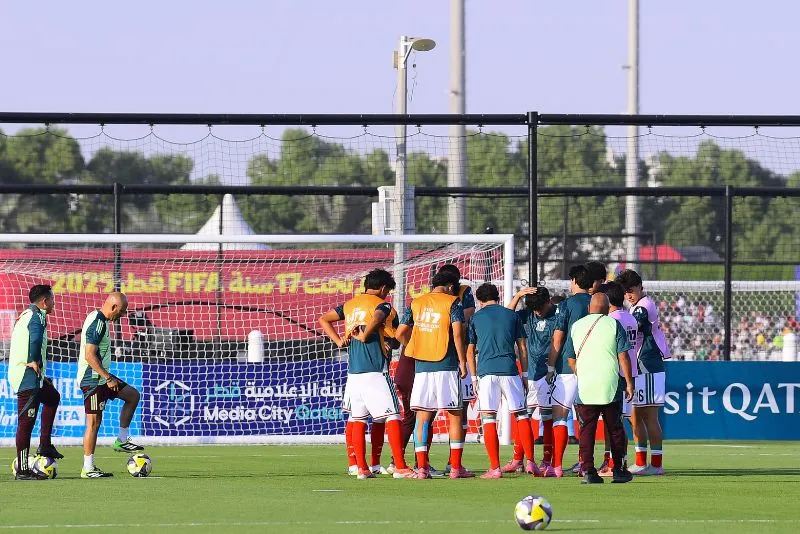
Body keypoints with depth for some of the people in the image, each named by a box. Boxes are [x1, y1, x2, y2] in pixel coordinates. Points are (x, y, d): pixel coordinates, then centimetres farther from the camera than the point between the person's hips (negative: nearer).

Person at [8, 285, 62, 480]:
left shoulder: (25, 315, 17)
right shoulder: (37, 317, -14)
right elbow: (36, 339, -35)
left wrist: (41, 375, 19)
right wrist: (34, 361, -22)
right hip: (28, 378, -10)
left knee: (52, 397, 30)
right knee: (26, 422, -7)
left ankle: (45, 445, 28)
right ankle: (22, 470, -5)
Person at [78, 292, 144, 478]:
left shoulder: (98, 319, 13)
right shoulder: (97, 323, -19)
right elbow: (90, 355, -25)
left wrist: (108, 377, 26)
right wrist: (108, 378, -23)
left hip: (101, 377, 10)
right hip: (93, 379, -10)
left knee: (132, 395, 15)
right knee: (94, 421, -7)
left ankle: (122, 440, 17)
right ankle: (88, 468, -3)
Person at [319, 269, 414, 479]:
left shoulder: (350, 304, 17)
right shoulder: (382, 305, -4)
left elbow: (324, 320, 21)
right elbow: (376, 318, -27)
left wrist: (339, 341, 13)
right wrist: (364, 336, -13)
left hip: (353, 371, 7)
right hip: (376, 371, -7)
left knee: (358, 418, 11)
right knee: (392, 416, -5)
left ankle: (362, 468, 10)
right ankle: (400, 467, -11)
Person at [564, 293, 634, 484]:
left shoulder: (576, 326, 9)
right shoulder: (613, 325, 0)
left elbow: (570, 359, 13)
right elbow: (623, 356, -4)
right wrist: (629, 382, 0)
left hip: (585, 387, 1)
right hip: (610, 386, -1)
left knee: (586, 430, 2)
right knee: (615, 429, 9)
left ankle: (588, 470, -7)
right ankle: (619, 470, 11)